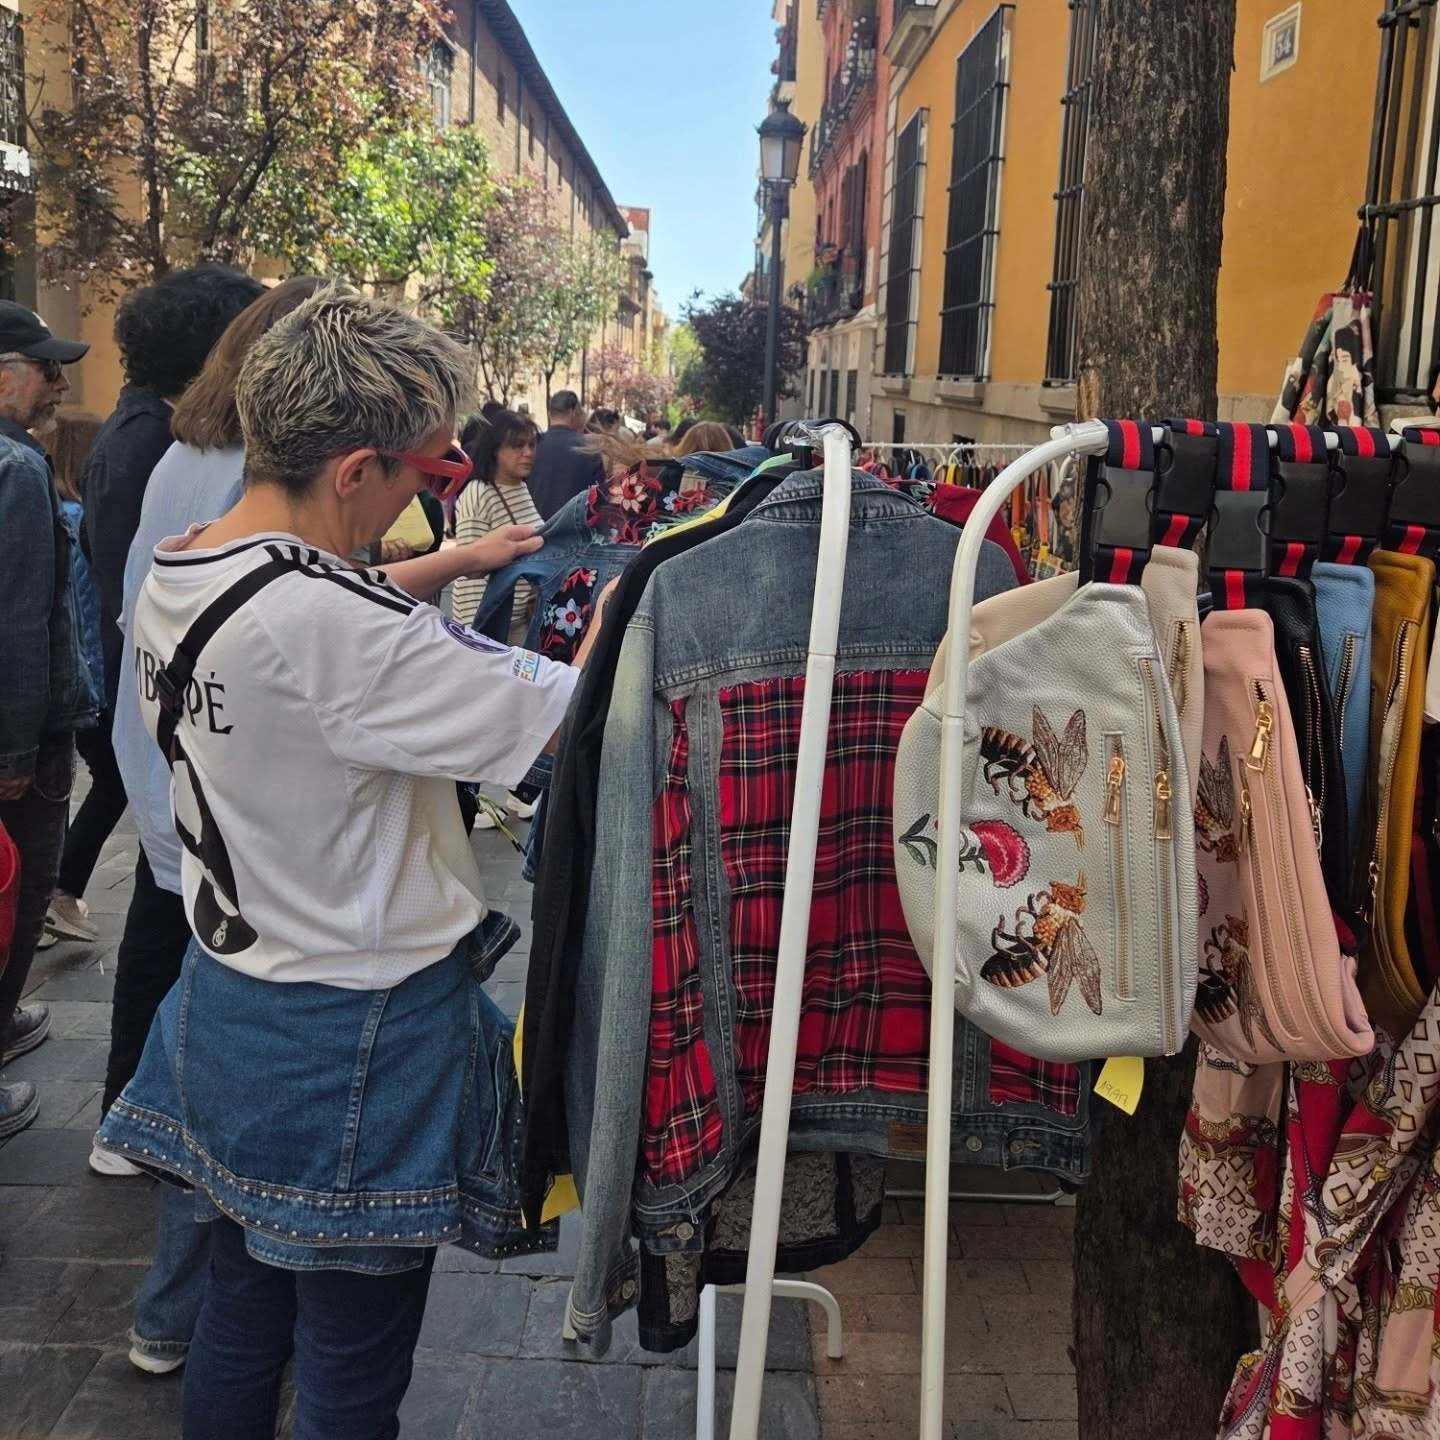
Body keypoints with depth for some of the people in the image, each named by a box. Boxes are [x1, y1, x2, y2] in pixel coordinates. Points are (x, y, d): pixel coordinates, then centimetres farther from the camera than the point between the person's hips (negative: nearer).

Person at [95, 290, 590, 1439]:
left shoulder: (175, 582, -1)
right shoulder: (335, 627, -30)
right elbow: (571, 719, -27)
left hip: (228, 1004, 9)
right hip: (358, 1039, -8)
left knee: (241, 1312, 26)